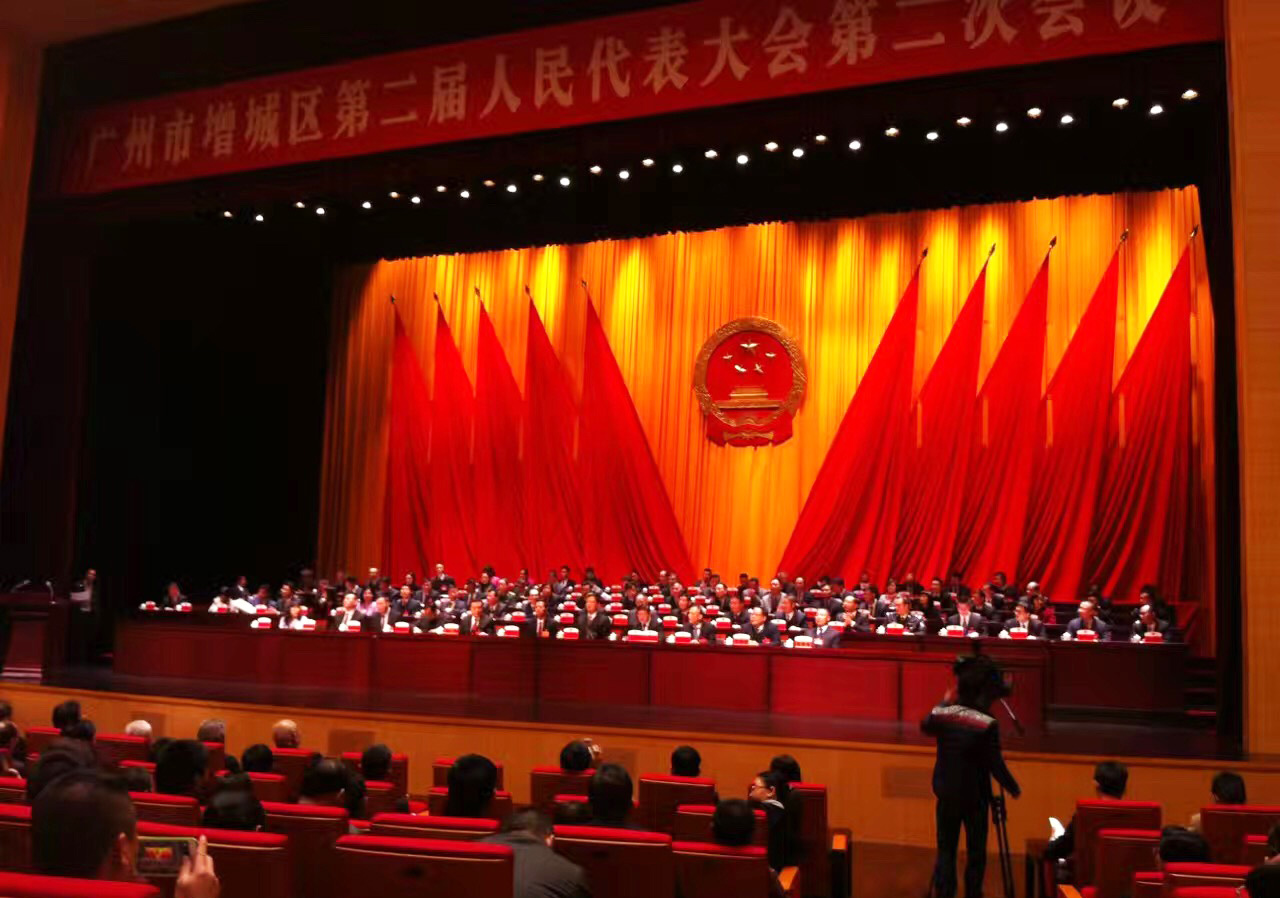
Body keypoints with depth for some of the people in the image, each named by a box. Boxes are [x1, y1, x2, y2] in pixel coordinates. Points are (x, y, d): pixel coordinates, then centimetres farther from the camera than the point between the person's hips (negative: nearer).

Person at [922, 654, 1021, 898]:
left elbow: (926, 726, 16)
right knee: (976, 852, 12)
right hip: (975, 797, -4)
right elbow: (996, 765, -17)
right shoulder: (987, 725, -20)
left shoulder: (942, 714, -6)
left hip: (946, 794, 4)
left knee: (946, 850, 12)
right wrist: (1014, 789, 0)